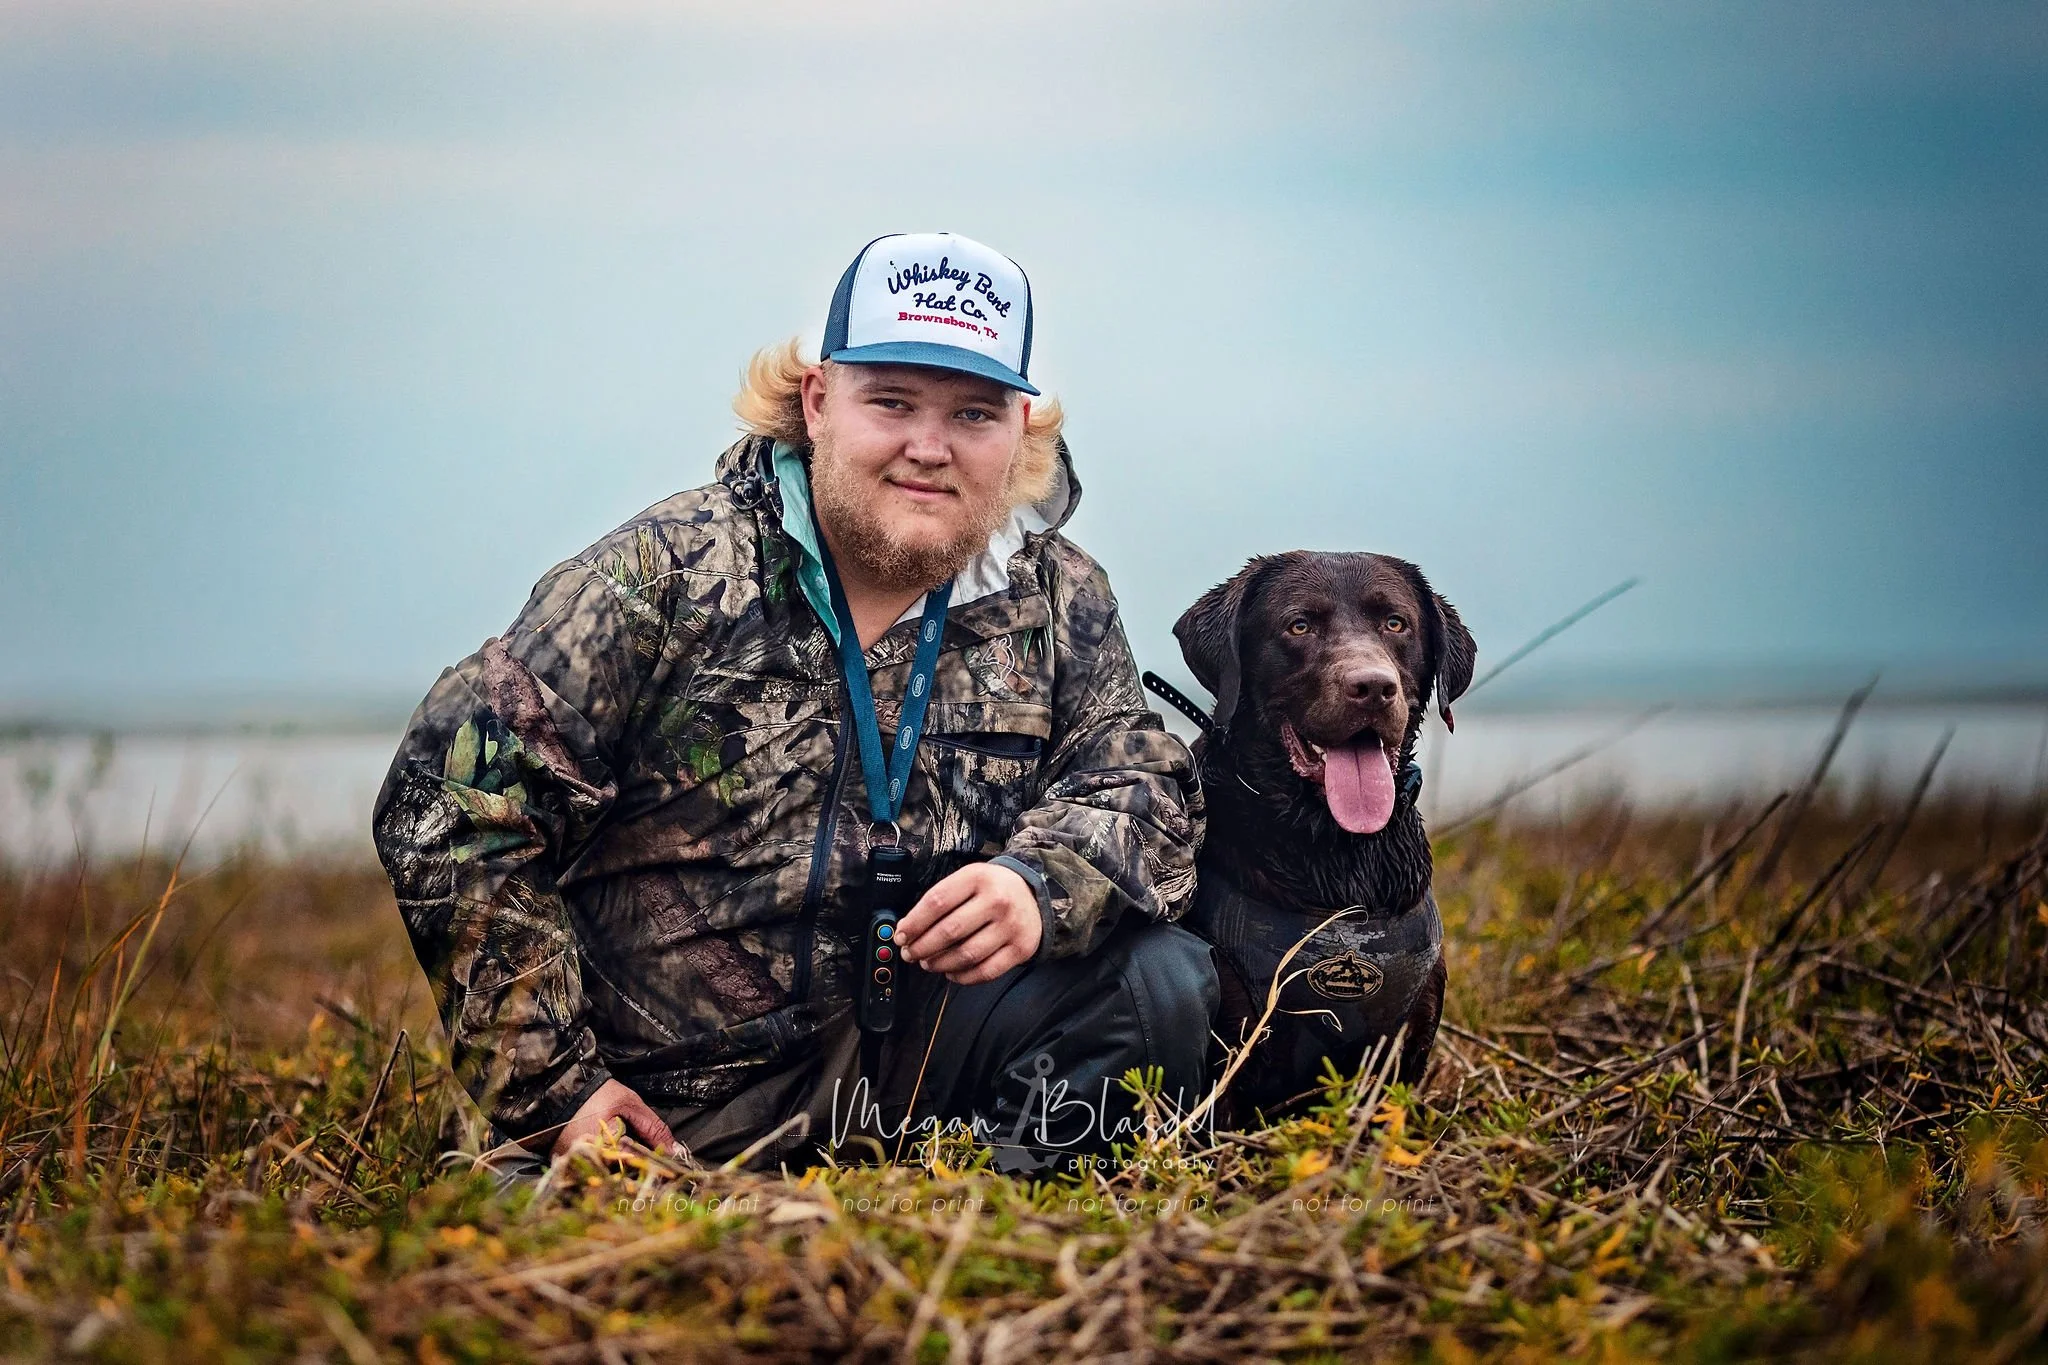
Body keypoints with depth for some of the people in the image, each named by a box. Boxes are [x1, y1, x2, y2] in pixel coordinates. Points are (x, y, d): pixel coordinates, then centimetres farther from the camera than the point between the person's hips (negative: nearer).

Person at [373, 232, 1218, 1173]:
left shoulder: (1057, 600, 6)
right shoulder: (666, 576, -8)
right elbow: (452, 811, -9)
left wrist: (1038, 885, -27)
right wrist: (550, 1090, -13)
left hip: (901, 1064, 1)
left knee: (1159, 980, -19)